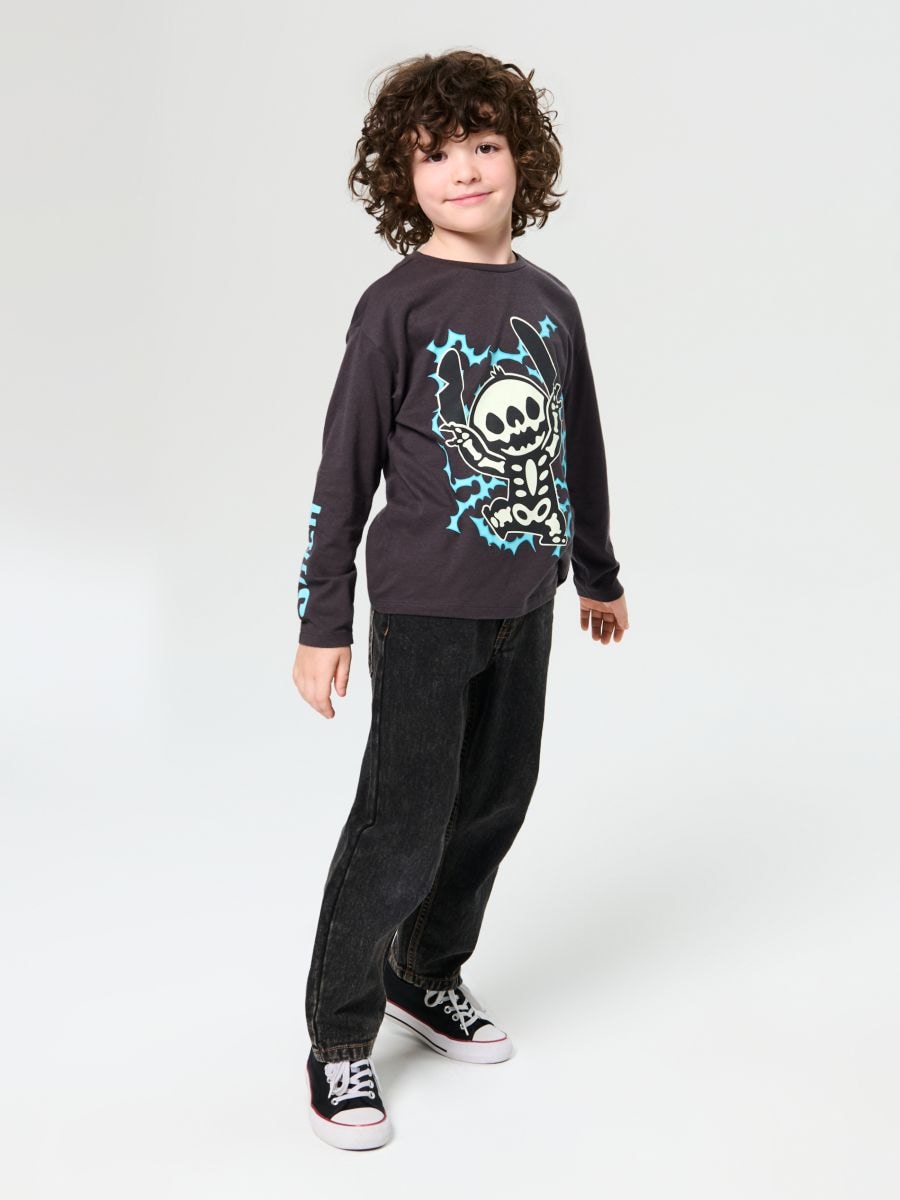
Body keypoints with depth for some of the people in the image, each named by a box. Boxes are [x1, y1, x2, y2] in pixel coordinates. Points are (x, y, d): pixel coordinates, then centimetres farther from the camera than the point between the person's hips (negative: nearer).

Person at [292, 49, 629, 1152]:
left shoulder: (550, 304, 6)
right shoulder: (397, 306, -10)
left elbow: (579, 448, 16)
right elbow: (344, 471, -9)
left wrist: (599, 572, 24)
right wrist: (323, 622, -9)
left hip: (524, 605, 6)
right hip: (426, 613, -6)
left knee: (492, 807, 16)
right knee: (403, 832, -4)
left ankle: (426, 978, 37)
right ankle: (338, 1041, 13)